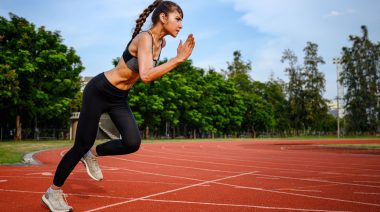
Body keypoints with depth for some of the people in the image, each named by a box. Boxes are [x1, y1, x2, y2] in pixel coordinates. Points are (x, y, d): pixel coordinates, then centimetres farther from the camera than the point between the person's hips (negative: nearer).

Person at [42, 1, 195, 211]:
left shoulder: (160, 42, 2)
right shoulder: (144, 38, -24)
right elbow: (146, 76, -39)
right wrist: (177, 60, -34)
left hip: (119, 99, 8)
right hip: (99, 92, -7)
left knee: (133, 143, -11)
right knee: (82, 145, 1)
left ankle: (93, 154, 17)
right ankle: (53, 192, 21)